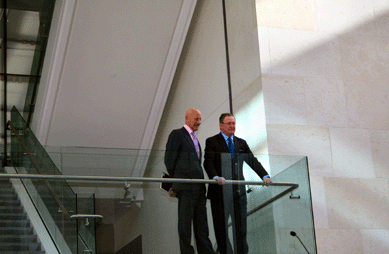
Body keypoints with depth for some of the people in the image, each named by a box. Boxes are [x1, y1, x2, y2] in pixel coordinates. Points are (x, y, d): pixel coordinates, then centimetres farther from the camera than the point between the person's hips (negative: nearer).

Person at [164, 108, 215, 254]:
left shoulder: (194, 138, 23)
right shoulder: (177, 134, -1)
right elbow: (169, 159, -3)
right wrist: (175, 180, 4)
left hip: (199, 187, 8)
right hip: (186, 187, -8)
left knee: (201, 220, 8)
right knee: (185, 219, -4)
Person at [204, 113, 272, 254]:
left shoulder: (241, 143, 17)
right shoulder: (212, 142, 3)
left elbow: (252, 161, 11)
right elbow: (208, 162, -10)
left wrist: (265, 176, -5)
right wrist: (215, 177, -29)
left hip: (238, 190, 4)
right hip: (220, 190, -3)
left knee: (241, 225, 1)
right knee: (221, 226, 1)